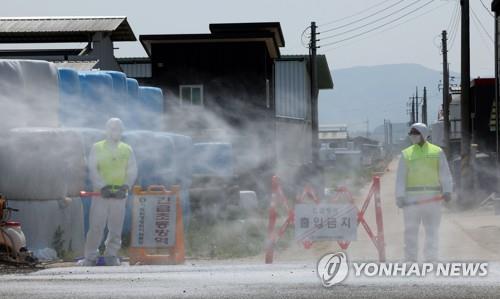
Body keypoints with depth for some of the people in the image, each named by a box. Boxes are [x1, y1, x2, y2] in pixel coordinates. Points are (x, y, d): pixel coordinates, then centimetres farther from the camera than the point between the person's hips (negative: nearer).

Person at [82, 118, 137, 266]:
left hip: (120, 194, 2)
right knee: (96, 226, -6)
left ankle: (111, 256, 10)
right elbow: (92, 170, -2)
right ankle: (90, 257, -1)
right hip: (101, 193, -2)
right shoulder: (97, 148, 7)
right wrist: (102, 186, -16)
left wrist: (125, 186, -11)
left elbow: (132, 171, 7)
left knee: (116, 228, 1)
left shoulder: (127, 150, 13)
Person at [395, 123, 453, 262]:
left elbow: (445, 173, 2)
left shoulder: (437, 152, 8)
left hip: (432, 198, -1)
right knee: (410, 231, 2)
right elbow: (400, 177, 5)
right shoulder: (406, 154, 10)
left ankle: (431, 260, 10)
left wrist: (447, 191, -13)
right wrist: (400, 196, -6)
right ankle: (410, 260, 7)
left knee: (432, 231, 3)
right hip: (411, 197, 1)